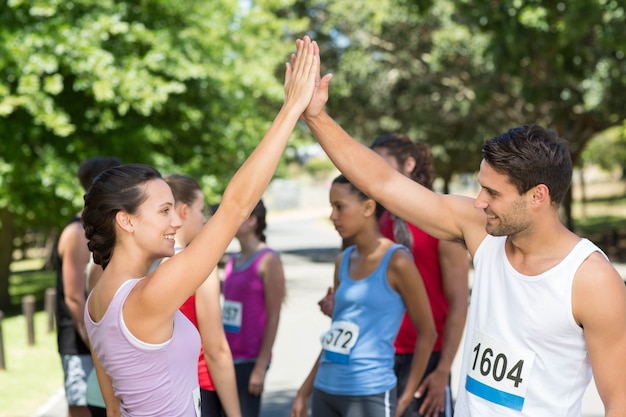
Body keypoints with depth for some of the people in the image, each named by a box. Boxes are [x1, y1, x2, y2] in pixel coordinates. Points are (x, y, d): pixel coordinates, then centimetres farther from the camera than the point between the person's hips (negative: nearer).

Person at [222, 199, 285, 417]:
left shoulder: (268, 260, -9)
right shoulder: (232, 261, 12)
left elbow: (273, 317, -12)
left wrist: (261, 367, -15)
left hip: (249, 361, -7)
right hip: (228, 359, 7)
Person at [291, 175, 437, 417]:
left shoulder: (396, 261, -9)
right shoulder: (343, 262, 10)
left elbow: (427, 333, -5)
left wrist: (407, 396, -4)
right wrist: (305, 391, 17)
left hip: (370, 395, -7)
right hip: (325, 391, 7)